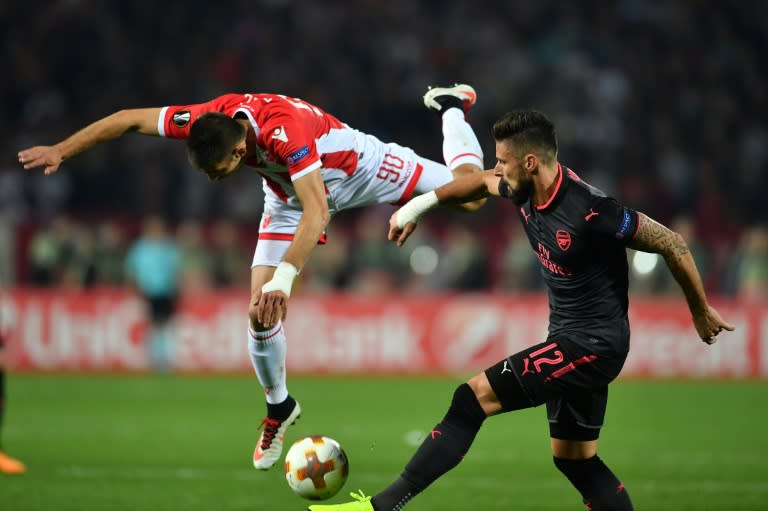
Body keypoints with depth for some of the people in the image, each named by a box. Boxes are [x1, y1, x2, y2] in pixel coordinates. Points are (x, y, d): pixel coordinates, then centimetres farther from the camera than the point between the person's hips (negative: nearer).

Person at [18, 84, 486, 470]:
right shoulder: (206, 120, -29)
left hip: (355, 167, -4)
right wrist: (62, 151, -17)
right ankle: (279, 408, 16)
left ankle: (449, 106, 26)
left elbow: (316, 211, -52)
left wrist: (284, 279, -62)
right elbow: (128, 119, -16)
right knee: (261, 311, -8)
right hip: (289, 195, 4)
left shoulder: (285, 131, -46)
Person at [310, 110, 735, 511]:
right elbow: (482, 183, 24)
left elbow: (669, 243, -17)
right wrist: (419, 205, 23)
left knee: (475, 397, -14)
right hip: (570, 341, 9)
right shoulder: (525, 191, -1)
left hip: (594, 343, -9)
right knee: (573, 459, 13)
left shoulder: (588, 211, -25)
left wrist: (700, 313, -5)